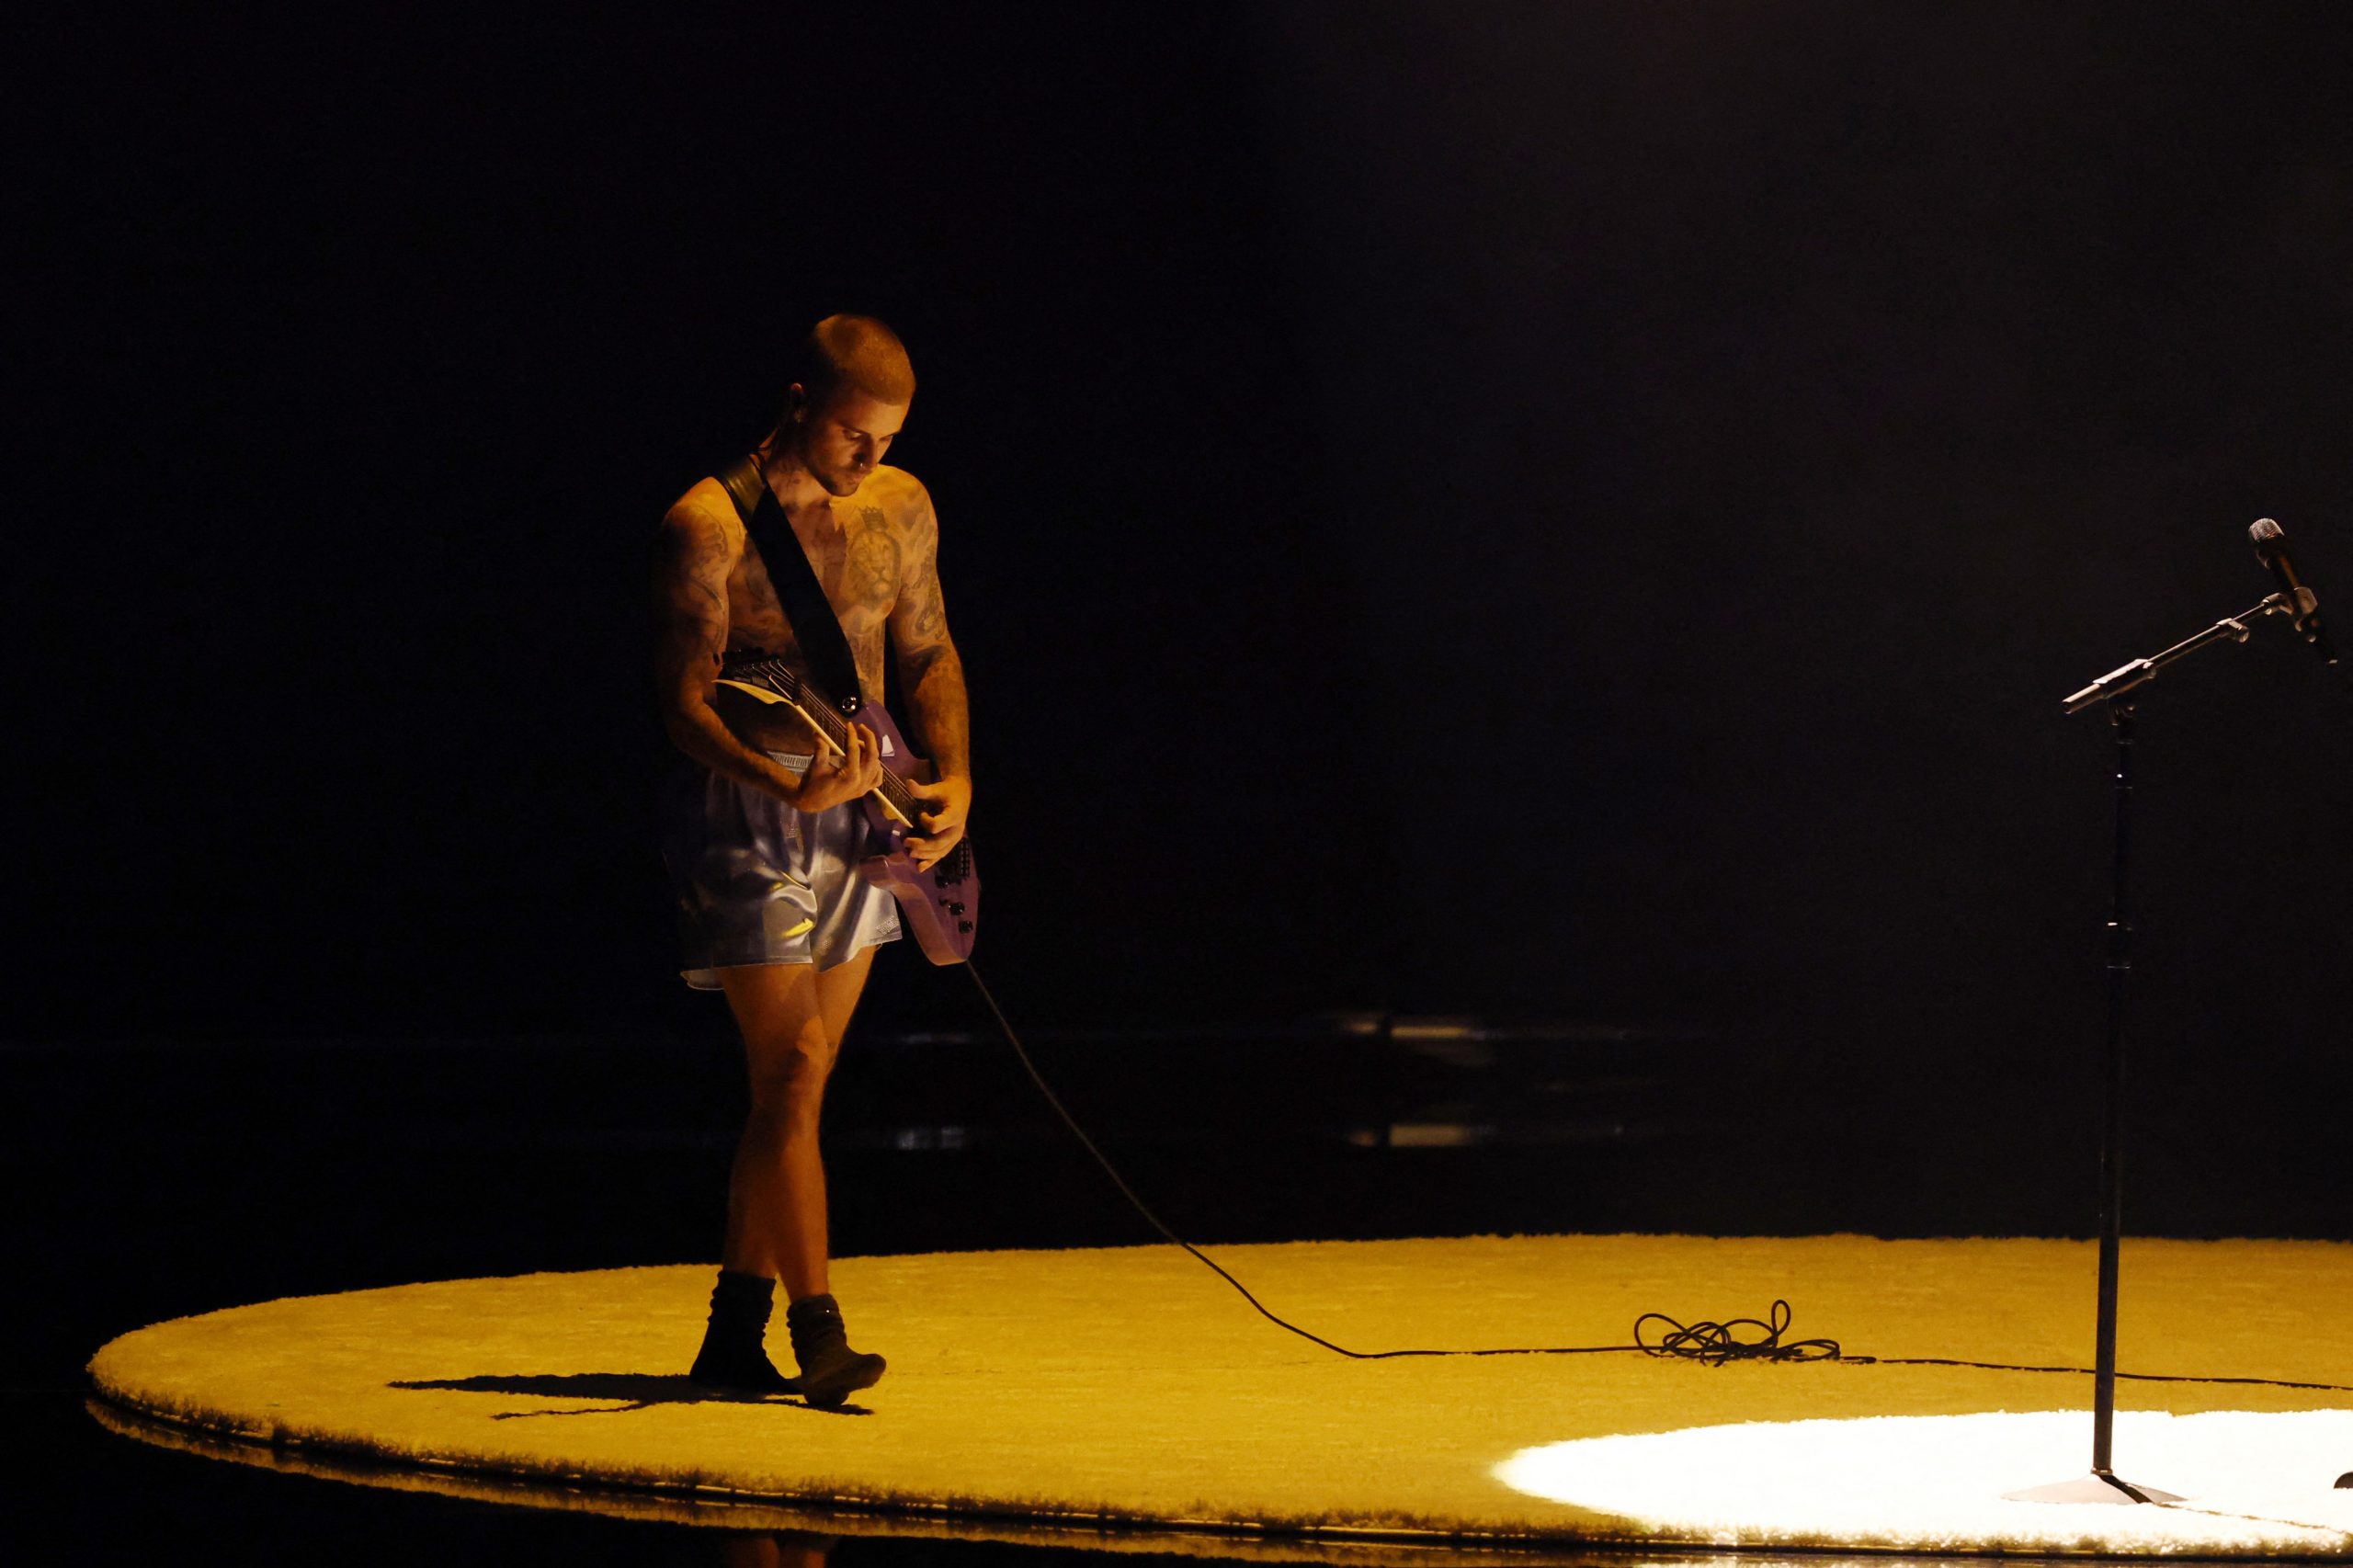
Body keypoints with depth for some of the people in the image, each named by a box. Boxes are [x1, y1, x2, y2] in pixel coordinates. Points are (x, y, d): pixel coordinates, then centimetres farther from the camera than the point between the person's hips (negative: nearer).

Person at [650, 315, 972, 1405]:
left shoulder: (900, 508, 5)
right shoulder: (711, 525, -15)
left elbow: (927, 652, 15)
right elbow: (684, 702, -16)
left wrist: (953, 776, -2)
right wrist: (788, 789, -32)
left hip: (856, 809, 6)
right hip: (744, 813, -6)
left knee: (793, 1084, 8)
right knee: (792, 1071, -13)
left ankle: (734, 1334, 15)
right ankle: (817, 1333, -14)